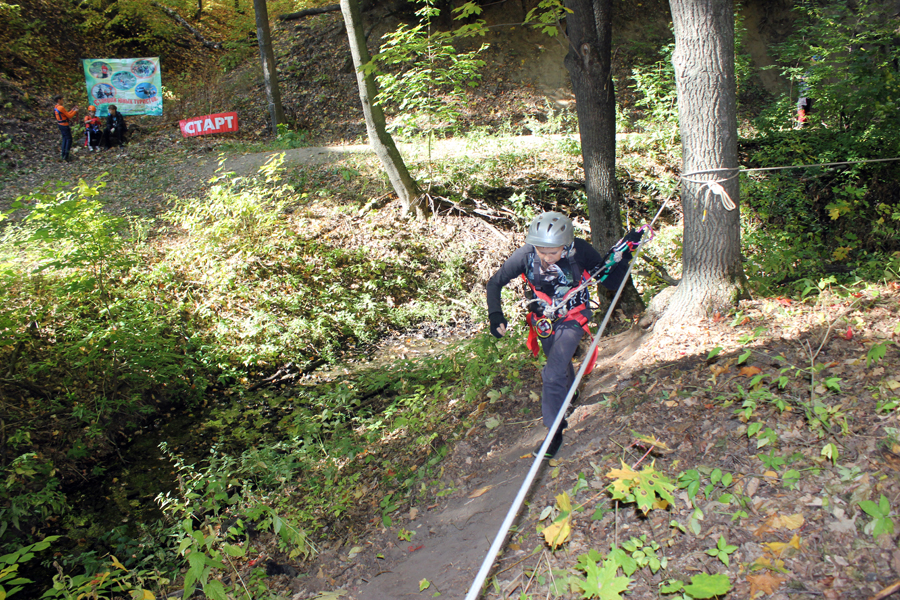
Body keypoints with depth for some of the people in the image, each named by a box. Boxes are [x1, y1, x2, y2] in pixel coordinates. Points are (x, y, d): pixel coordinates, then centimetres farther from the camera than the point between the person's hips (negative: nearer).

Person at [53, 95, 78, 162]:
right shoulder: (61, 107, -19)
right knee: (69, 139, -3)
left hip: (60, 125, 9)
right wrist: (75, 111, -1)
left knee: (64, 139, 17)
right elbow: (69, 116, -15)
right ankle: (66, 156, -7)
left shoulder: (55, 108, 10)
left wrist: (72, 110, 18)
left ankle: (62, 155, 19)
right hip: (65, 125, -9)